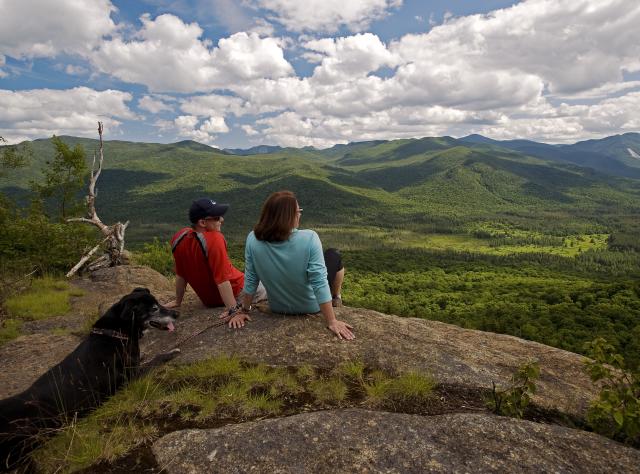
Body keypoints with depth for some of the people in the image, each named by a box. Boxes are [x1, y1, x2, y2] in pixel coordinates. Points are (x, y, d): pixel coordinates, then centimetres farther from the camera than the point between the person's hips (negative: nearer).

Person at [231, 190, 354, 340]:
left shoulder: (253, 239, -22)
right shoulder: (309, 238, -32)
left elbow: (250, 280, -12)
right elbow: (320, 283, -30)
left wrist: (243, 311, 0)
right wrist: (332, 322, -22)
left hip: (278, 308, 3)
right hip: (311, 307, -3)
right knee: (334, 255, 19)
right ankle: (336, 299, 41)